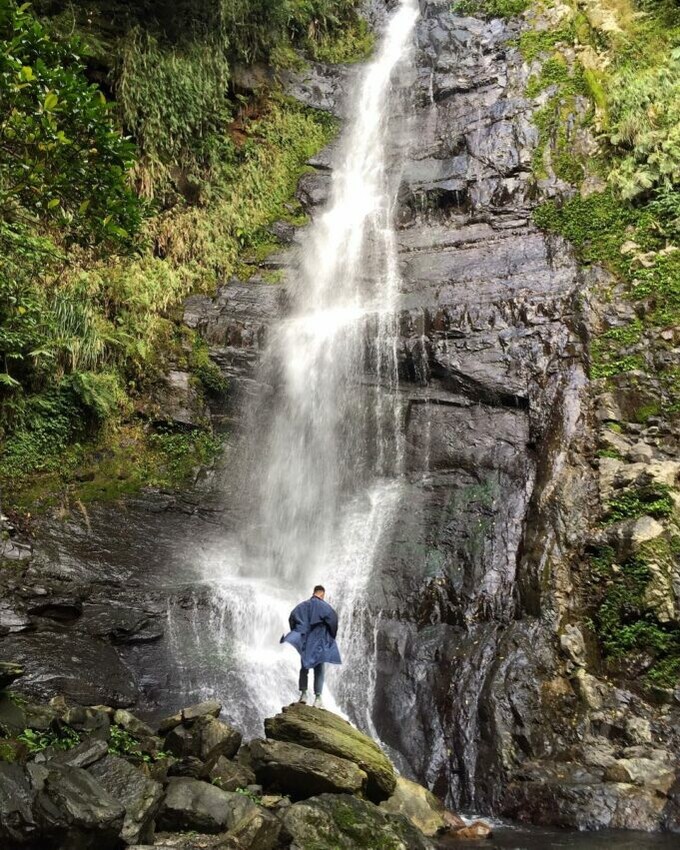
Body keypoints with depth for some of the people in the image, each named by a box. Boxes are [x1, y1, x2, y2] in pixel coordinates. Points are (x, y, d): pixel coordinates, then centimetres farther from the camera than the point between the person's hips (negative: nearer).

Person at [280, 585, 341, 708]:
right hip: (319, 642, -3)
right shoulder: (324, 605, -4)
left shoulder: (303, 605, 6)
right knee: (319, 671, 1)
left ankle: (303, 694, 6)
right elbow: (333, 618, -18)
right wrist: (331, 635, -3)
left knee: (304, 668, 14)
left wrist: (296, 631, 6)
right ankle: (317, 698, -8)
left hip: (304, 641, 3)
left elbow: (292, 616, -5)